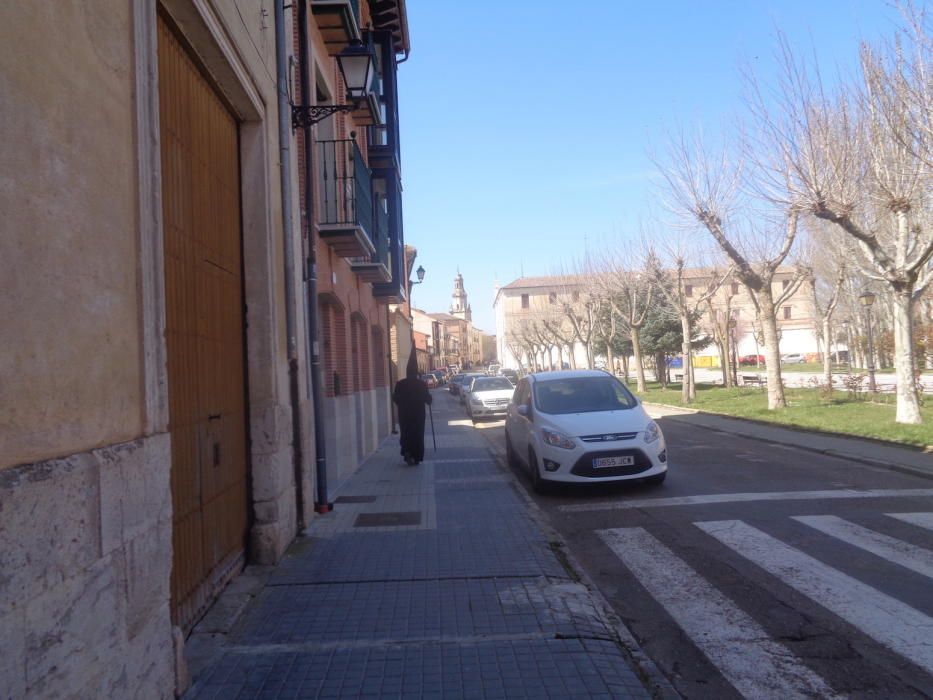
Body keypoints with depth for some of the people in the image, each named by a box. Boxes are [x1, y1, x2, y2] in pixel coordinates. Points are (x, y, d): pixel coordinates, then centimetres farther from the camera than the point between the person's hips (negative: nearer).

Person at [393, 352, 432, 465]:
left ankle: (407, 453, -6)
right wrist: (429, 396, 19)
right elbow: (428, 399, -3)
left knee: (406, 434, 12)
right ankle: (417, 457, 8)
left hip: (404, 415, 1)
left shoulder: (400, 384, -7)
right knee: (418, 435, 9)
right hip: (418, 415, -1)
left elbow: (396, 399, 0)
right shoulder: (422, 384, -8)